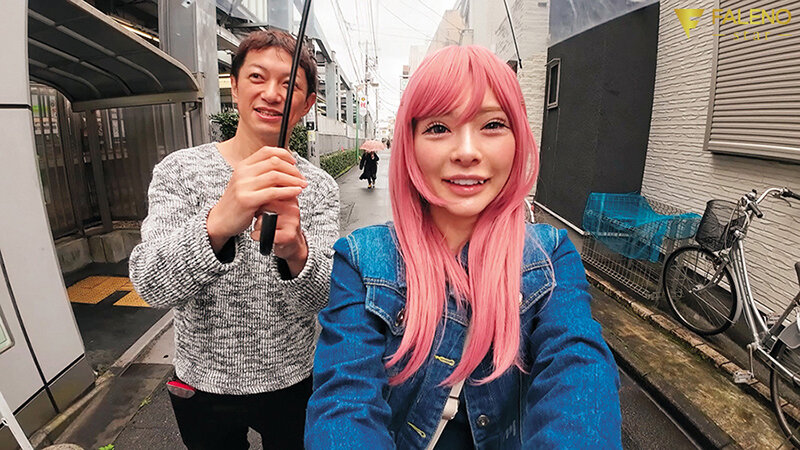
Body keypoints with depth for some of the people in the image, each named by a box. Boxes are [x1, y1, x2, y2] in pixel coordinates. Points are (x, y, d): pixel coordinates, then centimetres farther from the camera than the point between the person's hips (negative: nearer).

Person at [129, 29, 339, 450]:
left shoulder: (318, 187, -9)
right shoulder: (180, 170, -11)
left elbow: (324, 297, -17)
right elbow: (152, 286, -24)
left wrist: (296, 251, -40)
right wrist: (217, 224, -44)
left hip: (292, 383, 1)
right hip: (203, 386, 0)